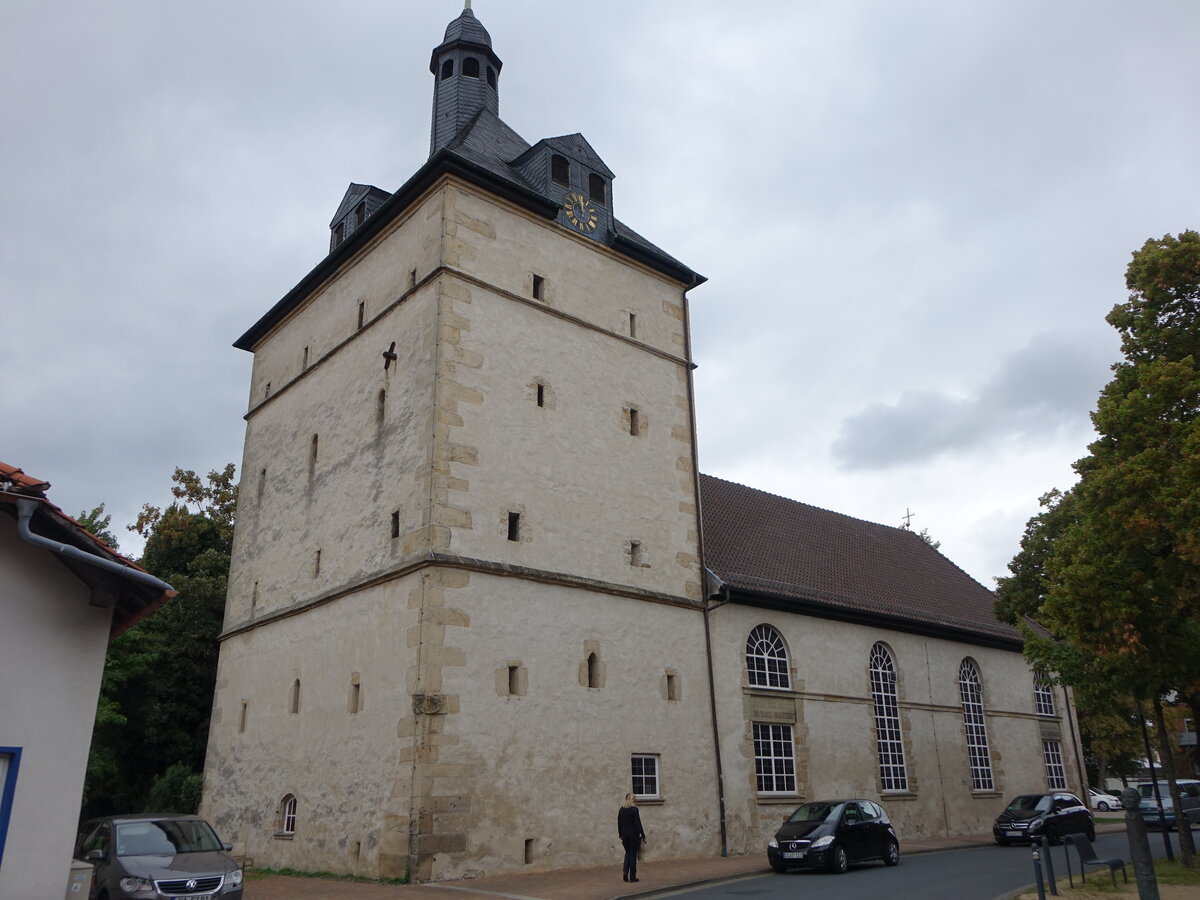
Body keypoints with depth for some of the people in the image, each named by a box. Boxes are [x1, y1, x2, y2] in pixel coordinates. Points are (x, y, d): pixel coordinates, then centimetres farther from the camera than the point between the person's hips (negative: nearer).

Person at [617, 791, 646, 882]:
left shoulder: (621, 810, 4)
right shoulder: (634, 809, -12)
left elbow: (619, 824, 9)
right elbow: (638, 824, -12)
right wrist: (643, 836, -7)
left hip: (625, 835, 5)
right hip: (634, 834, -5)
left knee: (628, 853, 18)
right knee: (633, 855, 4)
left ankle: (625, 870, -2)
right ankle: (632, 877, 6)